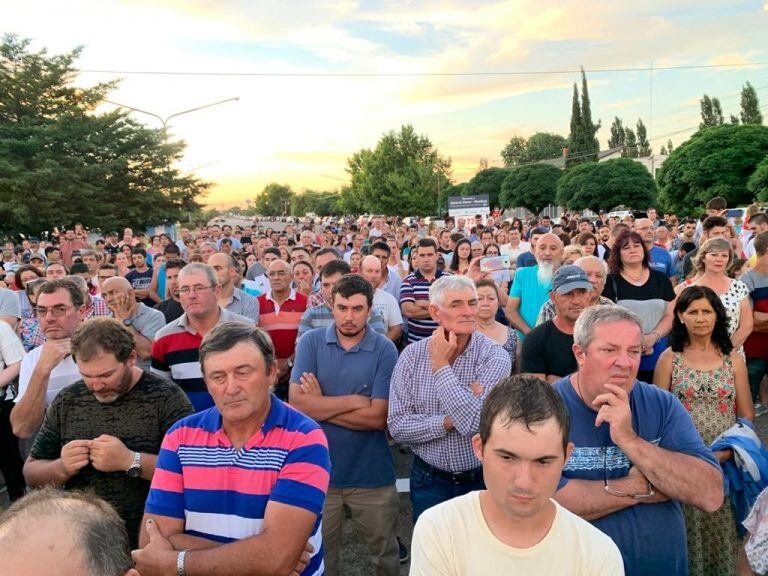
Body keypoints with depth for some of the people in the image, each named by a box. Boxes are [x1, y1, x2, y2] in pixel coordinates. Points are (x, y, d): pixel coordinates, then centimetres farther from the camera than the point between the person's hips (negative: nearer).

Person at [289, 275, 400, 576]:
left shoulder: (384, 349, -10)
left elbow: (378, 417, -17)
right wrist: (354, 400, -16)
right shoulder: (311, 342, -6)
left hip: (371, 473, 0)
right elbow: (297, 403, -16)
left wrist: (320, 405, -14)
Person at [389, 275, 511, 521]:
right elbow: (397, 426, -11)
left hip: (482, 480, -1)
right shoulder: (412, 355, -9)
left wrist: (440, 366, -22)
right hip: (429, 480, 2)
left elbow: (476, 422, -27)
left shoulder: (495, 356, -15)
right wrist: (448, 422, -21)